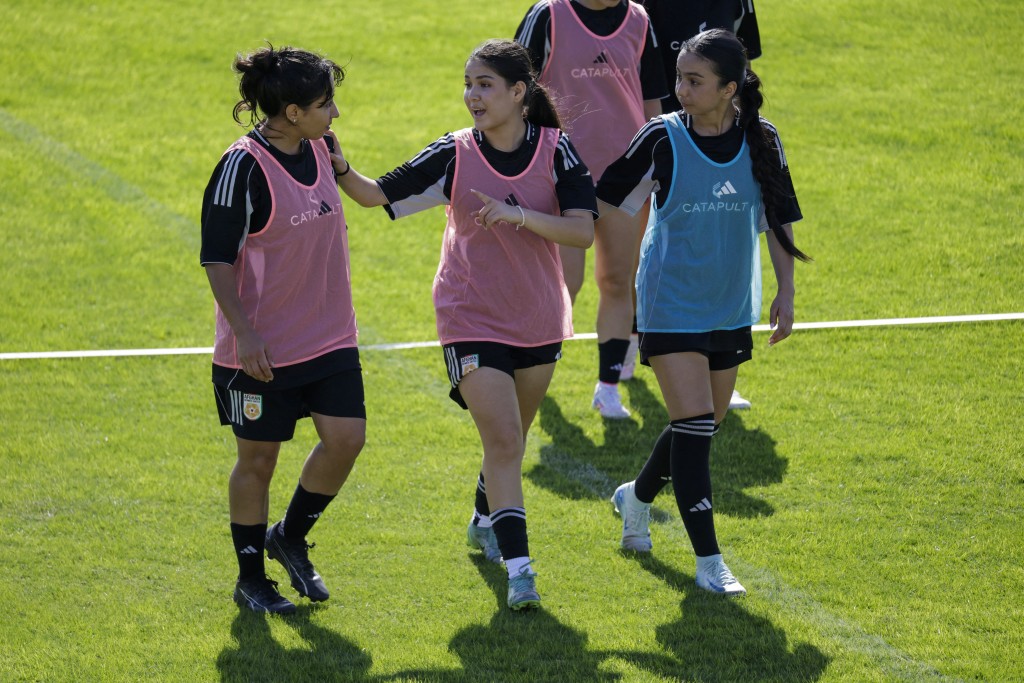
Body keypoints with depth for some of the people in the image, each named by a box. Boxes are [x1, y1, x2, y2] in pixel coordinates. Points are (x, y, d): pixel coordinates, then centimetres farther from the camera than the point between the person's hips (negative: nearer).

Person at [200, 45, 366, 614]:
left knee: (346, 437, -3)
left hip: (329, 336, 6)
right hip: (263, 348, -6)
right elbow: (217, 259, -16)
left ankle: (291, 537, 21)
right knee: (258, 459, 5)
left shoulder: (318, 150, 3)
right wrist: (244, 333, -22)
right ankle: (250, 577, 20)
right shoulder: (244, 167, -18)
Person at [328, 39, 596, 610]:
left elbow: (583, 231, -18)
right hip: (473, 321, -2)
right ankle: (518, 568, -17)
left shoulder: (557, 151, -10)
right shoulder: (454, 155, -10)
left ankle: (486, 521, 47)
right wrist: (339, 167, -25)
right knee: (502, 439, -14)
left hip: (539, 320, 2)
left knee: (512, 436, 20)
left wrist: (516, 215, -30)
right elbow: (376, 194, -6)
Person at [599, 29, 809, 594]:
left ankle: (637, 497, 43)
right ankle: (708, 560, -7)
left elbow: (778, 218, 7)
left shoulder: (761, 141, -4)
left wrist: (786, 291, 4)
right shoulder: (663, 138, -12)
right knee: (693, 425, -12)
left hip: (730, 308, 4)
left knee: (701, 426, 15)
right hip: (671, 307, -4)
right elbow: (605, 201, -2)